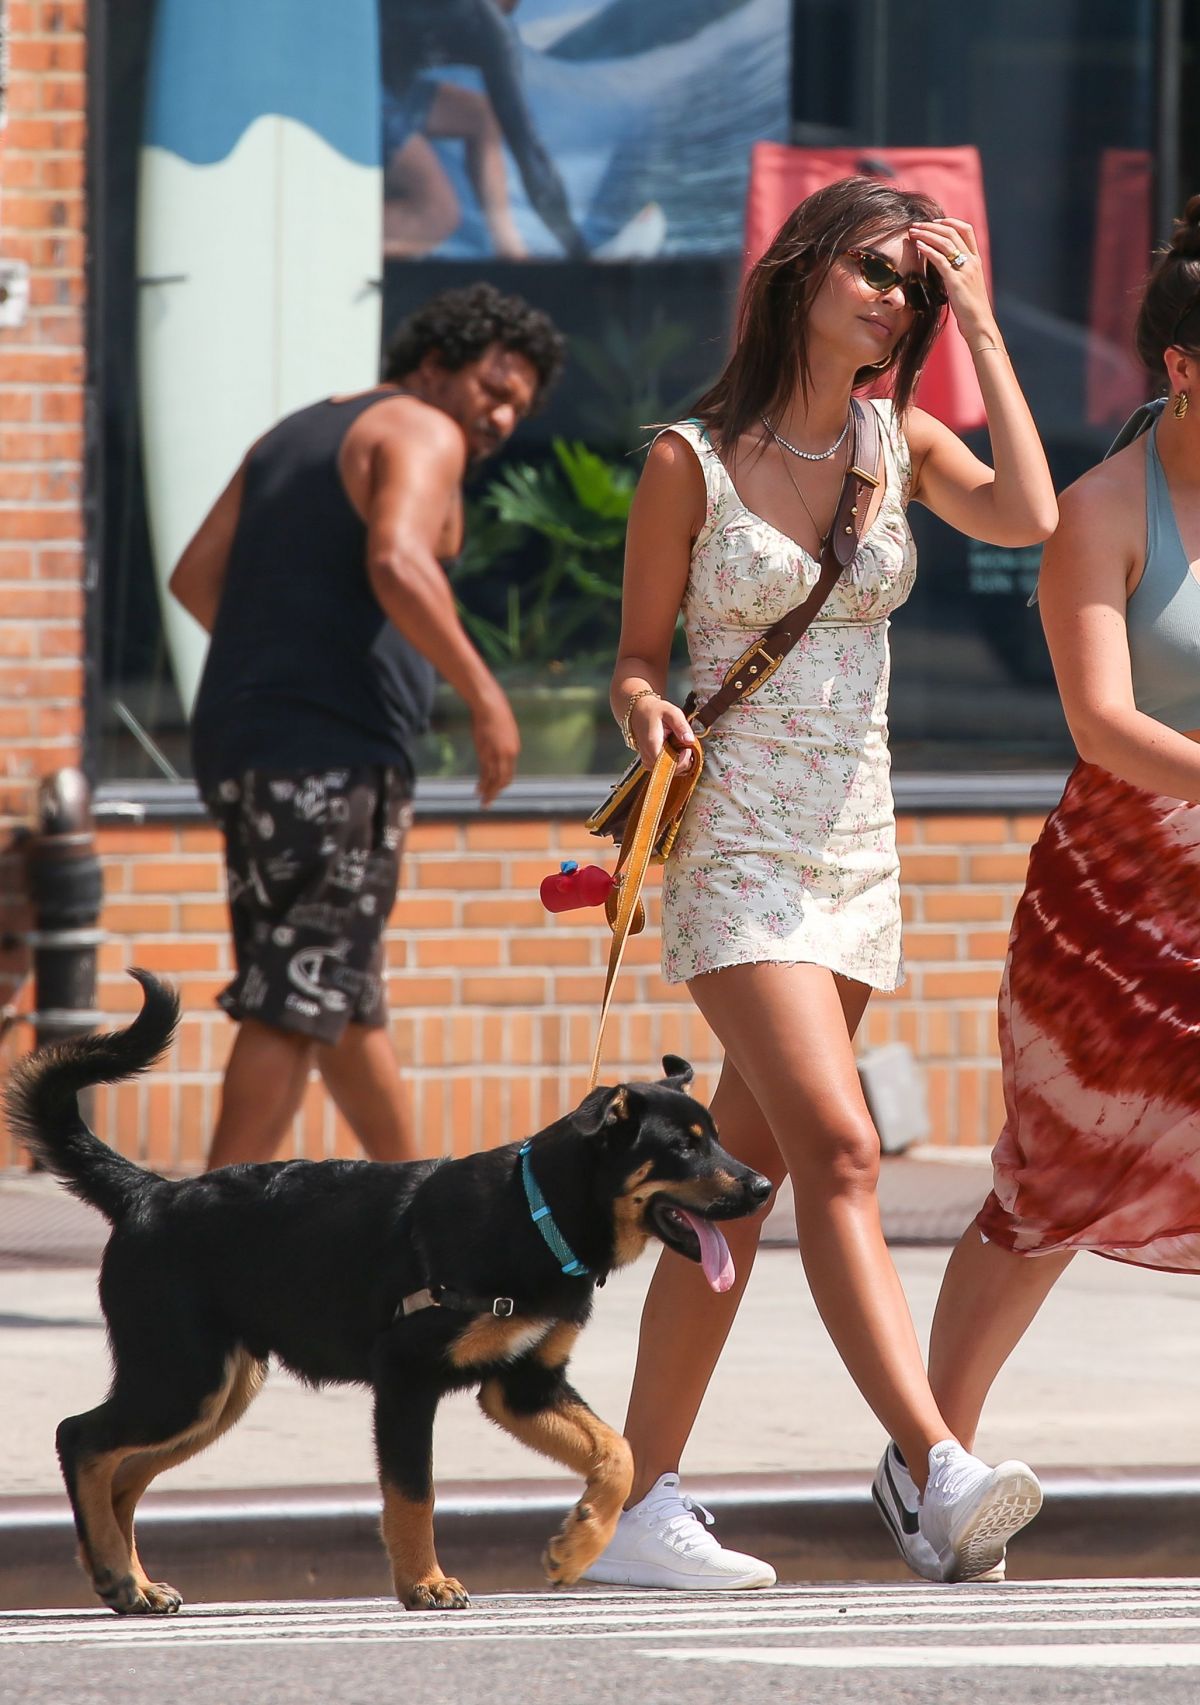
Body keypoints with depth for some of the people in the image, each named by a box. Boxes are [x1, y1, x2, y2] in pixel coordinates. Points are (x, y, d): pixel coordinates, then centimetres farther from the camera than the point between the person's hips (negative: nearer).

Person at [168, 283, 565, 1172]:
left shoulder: (295, 435, 22)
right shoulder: (419, 433, -4)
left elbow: (197, 576, 17)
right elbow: (397, 564, -22)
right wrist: (486, 696, -18)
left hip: (243, 735, 9)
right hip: (333, 750, -9)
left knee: (345, 994, 17)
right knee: (298, 1000, -10)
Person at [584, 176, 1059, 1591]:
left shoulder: (901, 444, 8)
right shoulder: (692, 463, -4)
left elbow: (1026, 517, -12)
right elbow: (637, 661, 2)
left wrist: (979, 322, -7)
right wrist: (653, 721, -21)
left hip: (854, 845, 6)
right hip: (733, 840, -6)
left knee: (740, 1183, 7)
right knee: (839, 1153, -20)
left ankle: (640, 1507, 12)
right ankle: (944, 1477, -31)